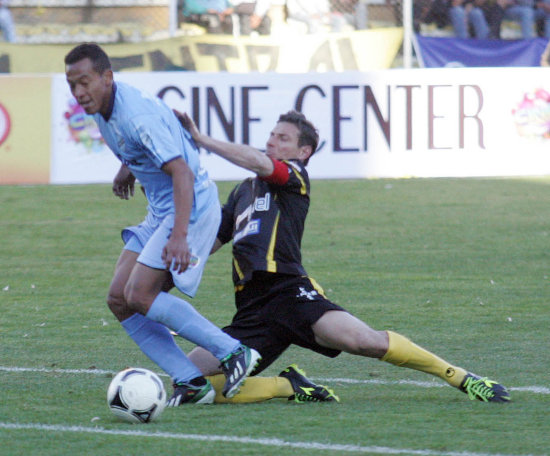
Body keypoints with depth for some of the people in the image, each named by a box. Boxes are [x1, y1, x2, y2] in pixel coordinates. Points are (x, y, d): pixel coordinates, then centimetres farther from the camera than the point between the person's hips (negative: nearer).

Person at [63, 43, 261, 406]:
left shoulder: (137, 114, -25)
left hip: (190, 208, -10)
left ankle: (233, 353, -11)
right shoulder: (102, 107, 3)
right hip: (160, 211, 10)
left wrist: (179, 236, -39)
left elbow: (182, 172, -31)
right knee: (119, 299, -1)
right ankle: (191, 383, -2)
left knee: (139, 295, -19)